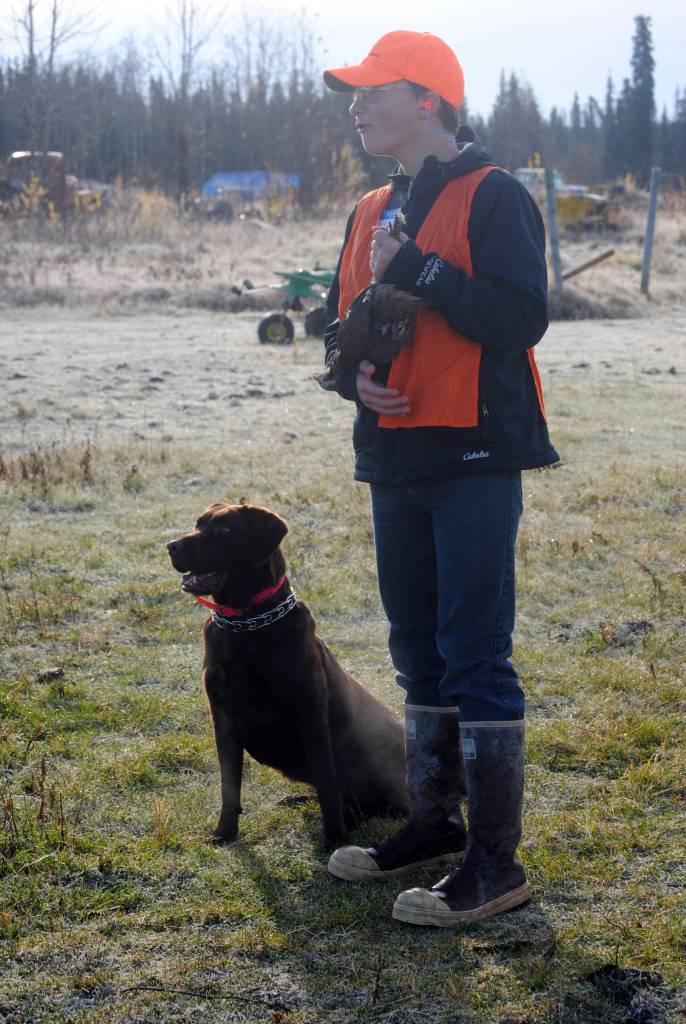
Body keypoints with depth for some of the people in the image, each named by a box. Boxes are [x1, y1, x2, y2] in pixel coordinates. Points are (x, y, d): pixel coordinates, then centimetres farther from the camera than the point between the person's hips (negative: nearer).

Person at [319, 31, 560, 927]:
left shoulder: (493, 197, -8)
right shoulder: (373, 212, 16)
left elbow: (521, 318, -17)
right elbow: (342, 323, 19)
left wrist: (417, 268, -19)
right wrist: (356, 373, -2)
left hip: (474, 457, -8)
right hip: (396, 458, 8)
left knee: (475, 652, -7)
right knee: (419, 650, 14)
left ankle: (495, 862, -1)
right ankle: (434, 824, 27)